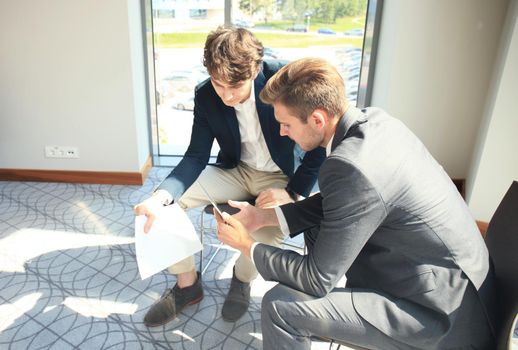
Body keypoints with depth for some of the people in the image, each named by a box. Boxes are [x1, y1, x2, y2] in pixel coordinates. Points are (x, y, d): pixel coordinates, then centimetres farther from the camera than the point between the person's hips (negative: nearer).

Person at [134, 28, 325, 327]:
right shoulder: (206, 96, -12)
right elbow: (196, 156, -9)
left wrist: (293, 193, -26)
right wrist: (161, 196, -27)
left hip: (283, 175, -3)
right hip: (237, 171, 4)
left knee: (270, 229, -34)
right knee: (168, 197, -13)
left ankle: (242, 278, 4)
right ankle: (187, 284, 7)